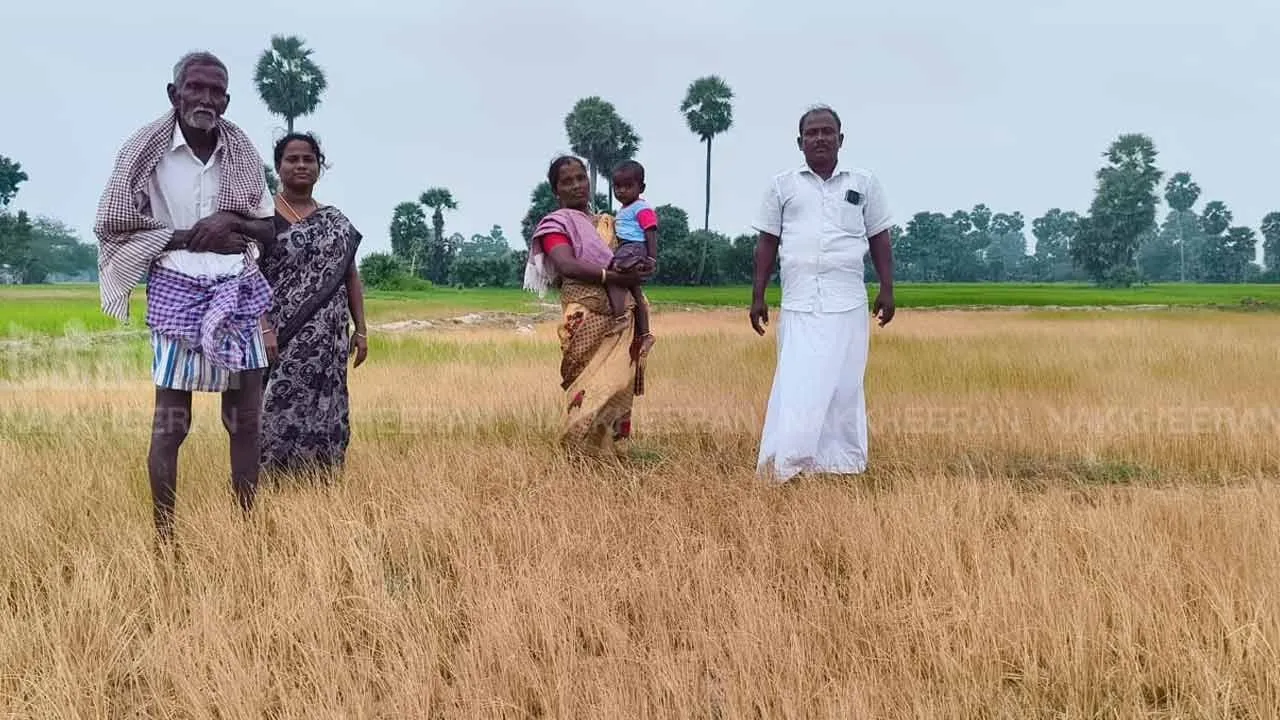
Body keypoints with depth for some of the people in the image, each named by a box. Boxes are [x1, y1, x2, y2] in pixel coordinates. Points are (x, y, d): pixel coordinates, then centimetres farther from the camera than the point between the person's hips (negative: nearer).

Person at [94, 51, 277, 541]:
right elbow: (112, 229, -4)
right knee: (170, 422, -2)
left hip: (238, 292, 4)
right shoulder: (146, 149, -5)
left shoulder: (241, 151, 5)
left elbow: (269, 228, 11)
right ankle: (164, 537, 7)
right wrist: (189, 237, -14)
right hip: (177, 290, -4)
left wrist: (231, 220, -12)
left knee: (245, 418, 6)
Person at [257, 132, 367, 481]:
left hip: (329, 340, 5)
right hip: (283, 338, -5)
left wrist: (360, 329, 10)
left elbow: (351, 277, 16)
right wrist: (264, 328, -17)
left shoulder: (336, 221, 14)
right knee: (281, 412, -7)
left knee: (325, 413, 5)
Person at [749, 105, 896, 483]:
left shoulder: (864, 183, 11)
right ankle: (784, 463, -8)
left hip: (847, 303, 1)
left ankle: (842, 462, 9)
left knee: (844, 384, 2)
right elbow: (767, 243, 10)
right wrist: (758, 296, 6)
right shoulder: (782, 185, 9)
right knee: (796, 381, -5)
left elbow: (880, 239, 13)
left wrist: (887, 289, 5)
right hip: (798, 303, -1)